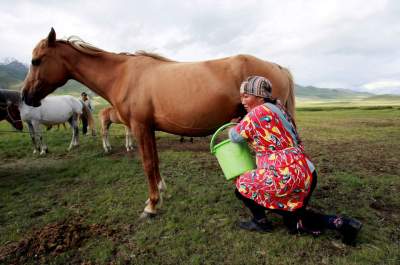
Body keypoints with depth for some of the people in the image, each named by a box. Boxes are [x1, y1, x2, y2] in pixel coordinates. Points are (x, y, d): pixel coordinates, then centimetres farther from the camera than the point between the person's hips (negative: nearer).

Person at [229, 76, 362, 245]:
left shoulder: (257, 113, -13)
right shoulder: (278, 108, 14)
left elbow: (235, 136, -2)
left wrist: (233, 128, 20)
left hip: (286, 176, -9)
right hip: (305, 173, 9)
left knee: (242, 184, 12)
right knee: (293, 223, 24)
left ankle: (260, 222, 21)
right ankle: (340, 223, 13)